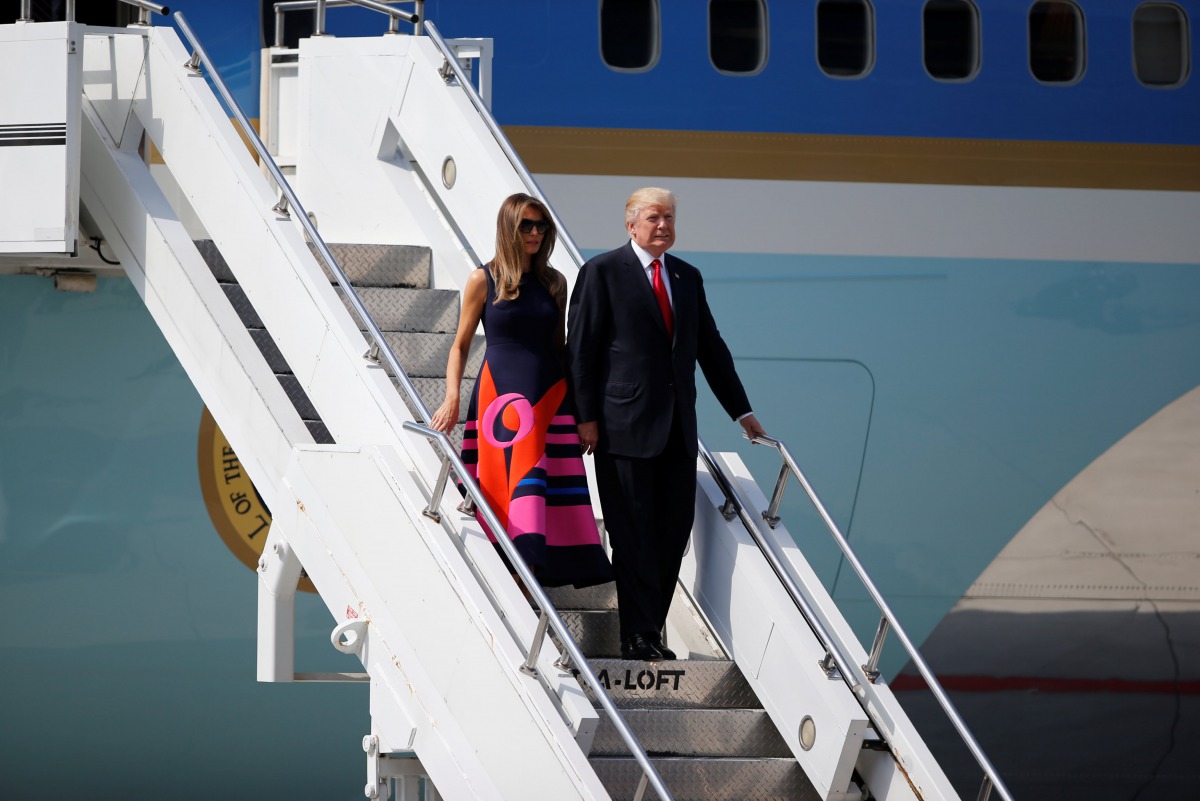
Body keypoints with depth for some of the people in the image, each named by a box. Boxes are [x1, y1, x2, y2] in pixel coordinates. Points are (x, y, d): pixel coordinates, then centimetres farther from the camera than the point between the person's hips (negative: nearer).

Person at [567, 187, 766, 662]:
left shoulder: (686, 277, 15)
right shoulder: (602, 272, -2)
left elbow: (710, 347, 20)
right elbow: (582, 349, -5)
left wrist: (741, 410, 19)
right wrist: (586, 417, -11)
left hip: (677, 427, 6)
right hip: (625, 424, -6)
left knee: (674, 529, 3)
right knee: (633, 533, -4)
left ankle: (650, 629, 11)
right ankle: (639, 638, -1)